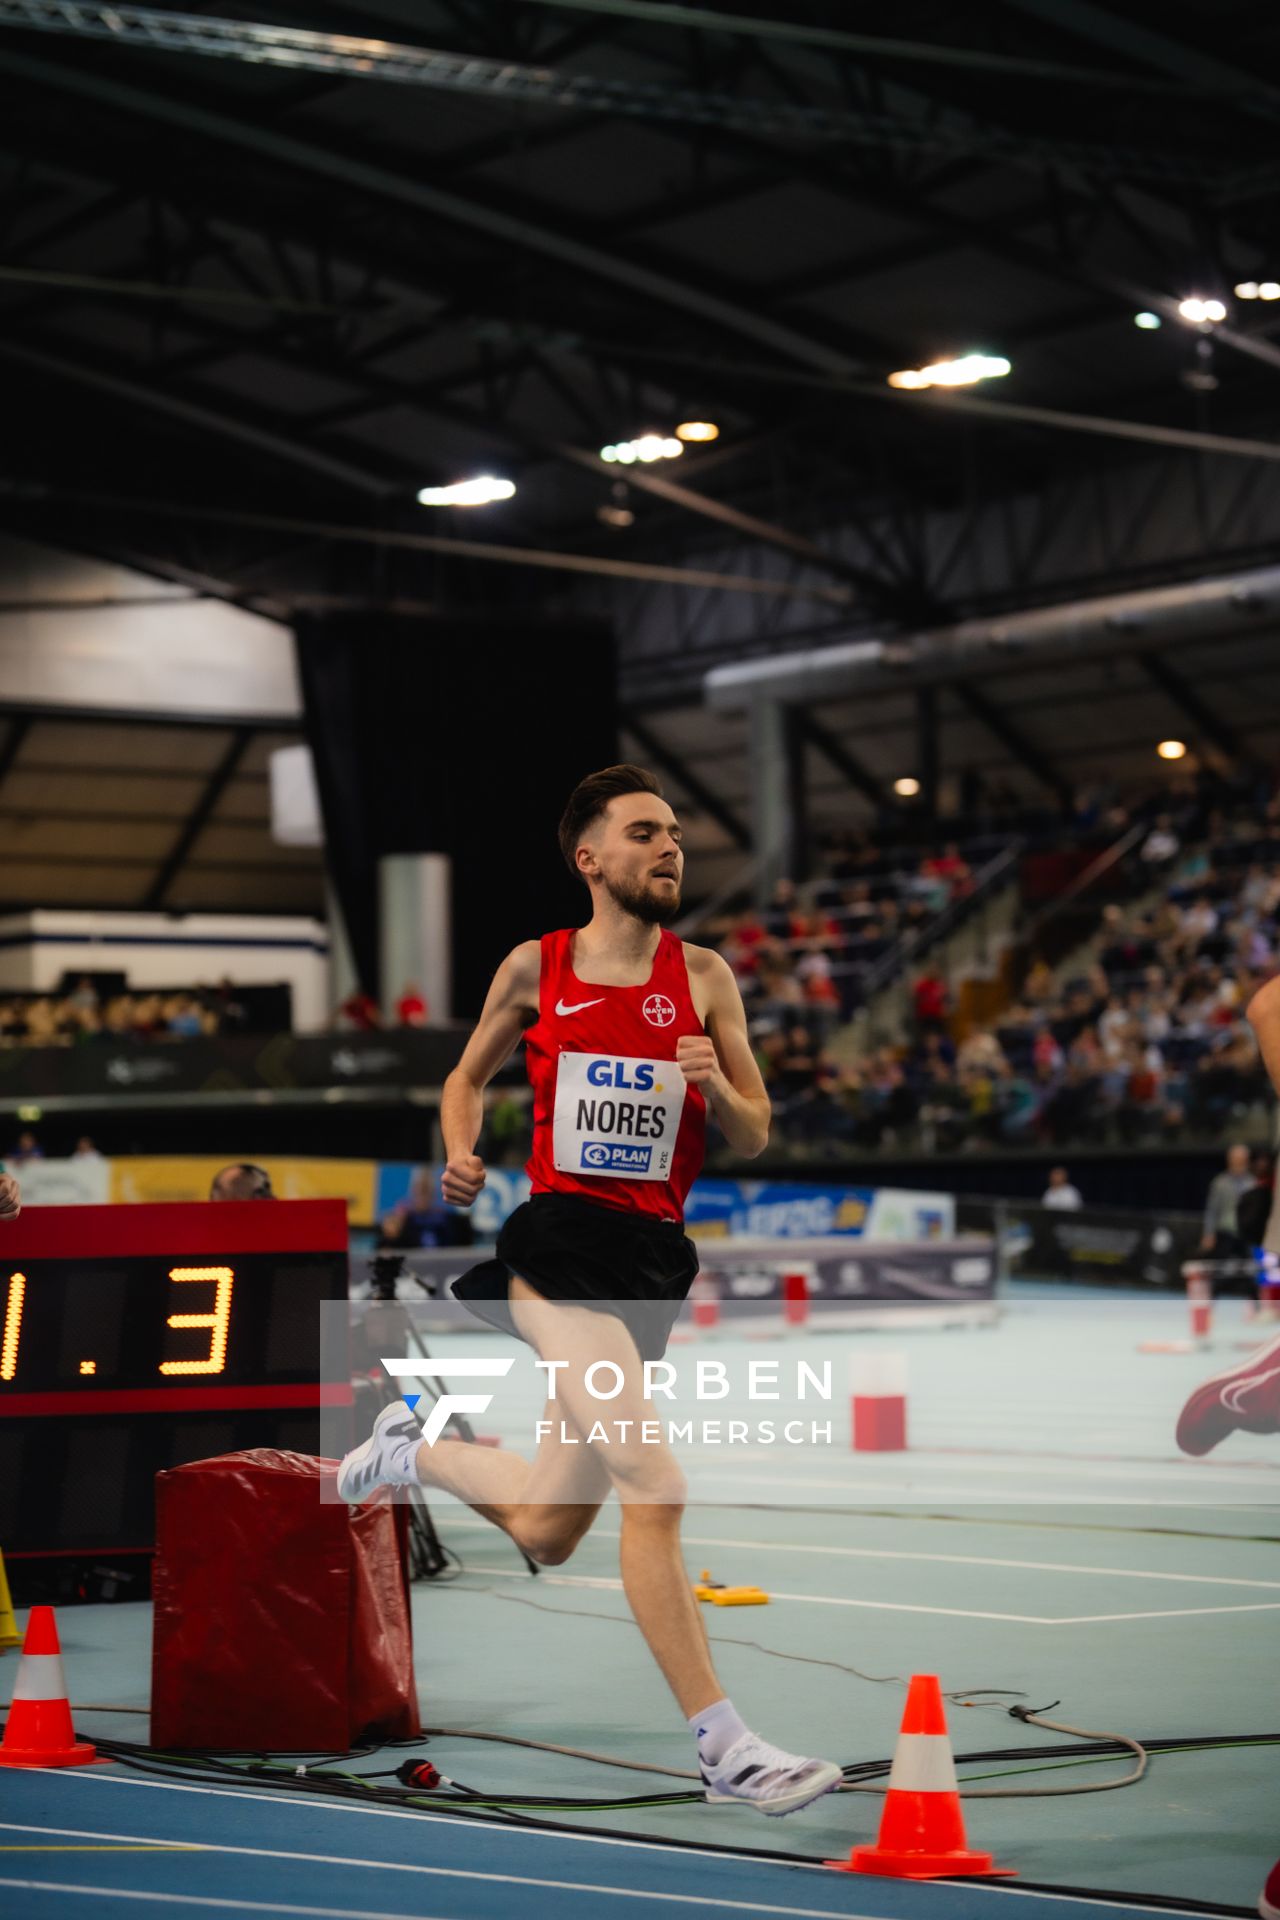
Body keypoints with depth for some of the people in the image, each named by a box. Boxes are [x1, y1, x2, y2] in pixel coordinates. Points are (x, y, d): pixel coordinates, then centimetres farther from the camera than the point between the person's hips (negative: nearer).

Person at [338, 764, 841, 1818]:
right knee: (654, 1486, -21)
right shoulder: (535, 967, 4)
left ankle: (413, 1448, 44)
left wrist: (717, 1087, -13)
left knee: (546, 1534, 14)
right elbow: (468, 1075, 20)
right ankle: (725, 1748, -19)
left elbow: (755, 1138, 9)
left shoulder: (704, 975, 7)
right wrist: (459, 1150, -1)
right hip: (560, 1237, -4)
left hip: (652, 1257, 4)